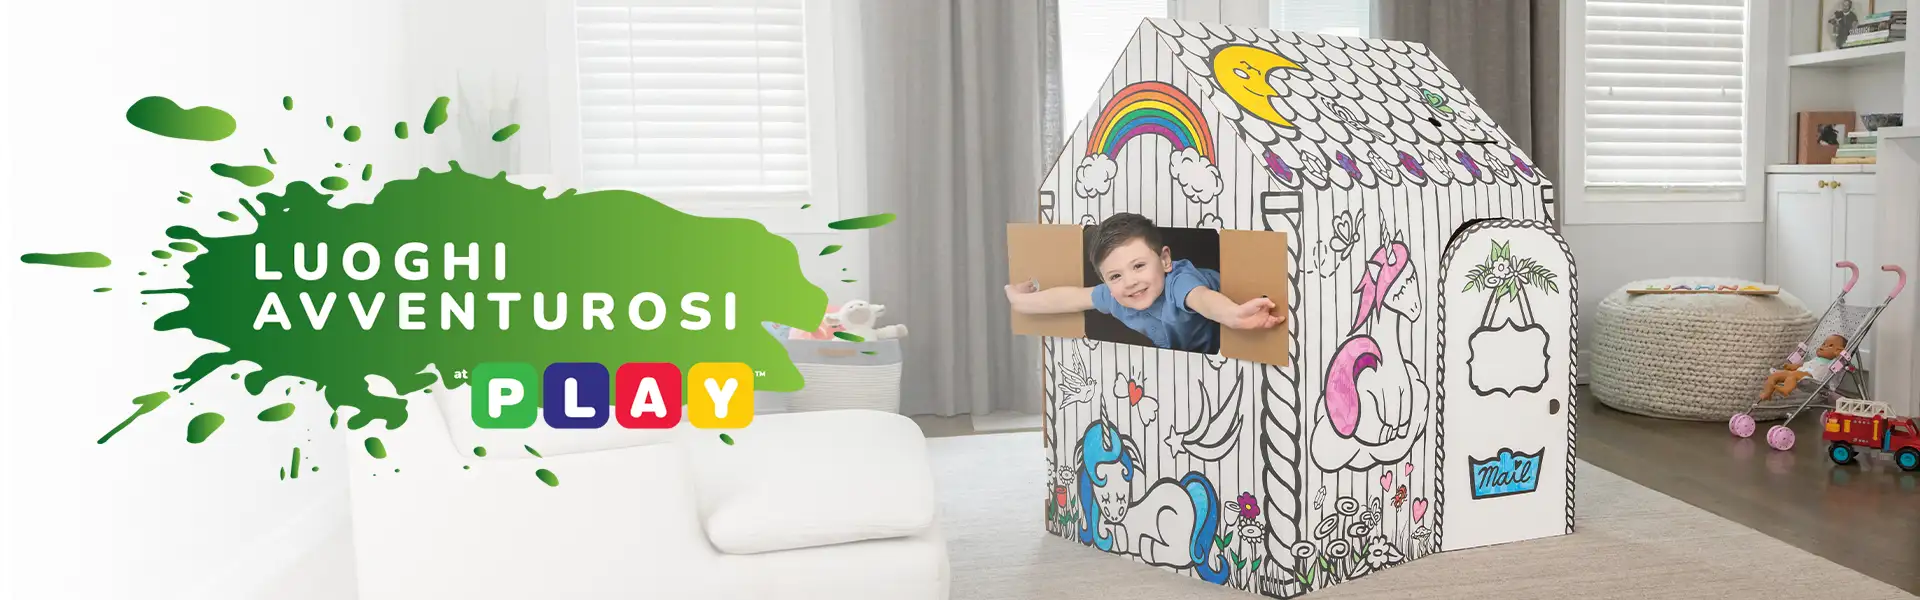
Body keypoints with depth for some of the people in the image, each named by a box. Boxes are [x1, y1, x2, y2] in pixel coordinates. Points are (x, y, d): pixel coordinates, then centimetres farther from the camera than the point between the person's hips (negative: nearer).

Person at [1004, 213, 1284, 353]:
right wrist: (1021, 301, 2)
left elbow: (1202, 298, -72)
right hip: (1176, 357, 6)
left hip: (1222, 347, -6)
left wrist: (1234, 315, -95)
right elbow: (1071, 297, -6)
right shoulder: (1114, 295, -26)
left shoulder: (1178, 282, -47)